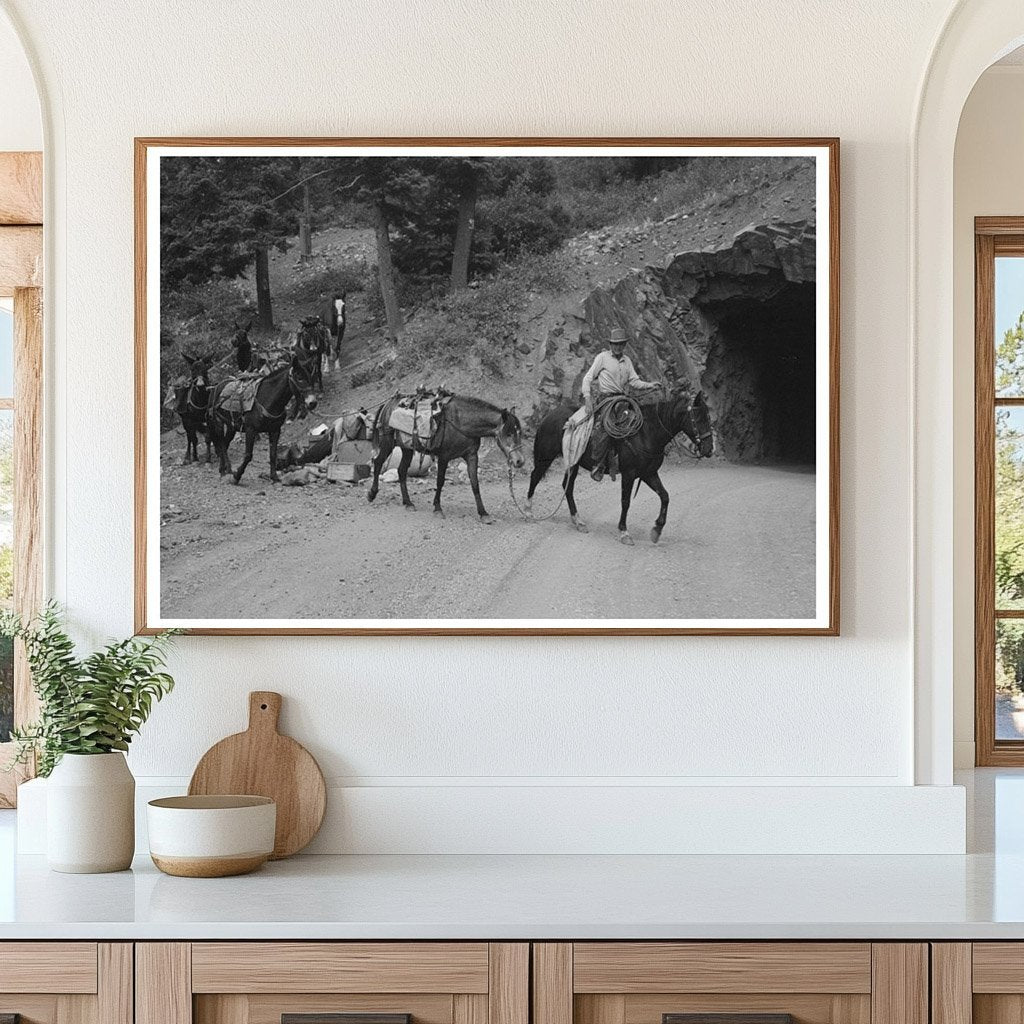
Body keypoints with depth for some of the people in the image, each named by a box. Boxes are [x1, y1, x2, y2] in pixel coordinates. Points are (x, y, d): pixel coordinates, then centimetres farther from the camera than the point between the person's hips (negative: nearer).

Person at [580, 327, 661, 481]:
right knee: (603, 428, -25)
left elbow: (634, 382, 13)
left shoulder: (627, 360, 17)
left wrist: (649, 385, -5)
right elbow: (588, 378, 0)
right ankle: (597, 466, -18)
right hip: (604, 398, -6)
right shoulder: (602, 357, 2)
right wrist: (587, 399, -11)